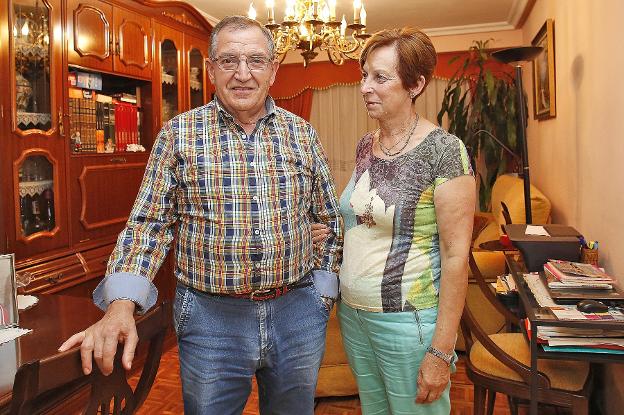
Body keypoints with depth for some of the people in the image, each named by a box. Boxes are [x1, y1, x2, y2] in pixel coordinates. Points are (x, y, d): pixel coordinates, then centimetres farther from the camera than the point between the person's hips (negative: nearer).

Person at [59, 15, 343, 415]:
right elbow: (148, 224, -4)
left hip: (298, 313, 3)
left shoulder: (302, 133, 3)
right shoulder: (180, 133, -3)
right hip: (210, 317, -2)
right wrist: (121, 306, -16)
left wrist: (323, 293, 4)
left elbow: (330, 220, 9)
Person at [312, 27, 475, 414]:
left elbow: (456, 256, -17)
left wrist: (441, 352, -18)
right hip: (353, 313, 7)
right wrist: (332, 232, -2)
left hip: (408, 320, -6)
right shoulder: (365, 146, 4)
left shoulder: (443, 150, -16)